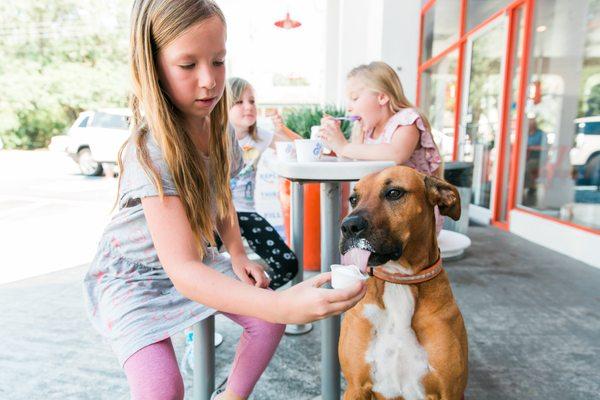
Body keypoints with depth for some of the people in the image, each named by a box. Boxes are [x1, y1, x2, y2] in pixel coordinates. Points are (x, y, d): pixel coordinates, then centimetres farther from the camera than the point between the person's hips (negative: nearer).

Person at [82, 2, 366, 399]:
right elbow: (181, 270, -41)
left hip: (198, 260, 6)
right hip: (136, 275, -5)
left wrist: (238, 253, -5)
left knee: (267, 320, -5)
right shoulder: (152, 150, -32)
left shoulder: (216, 128, -10)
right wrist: (282, 304, -54)